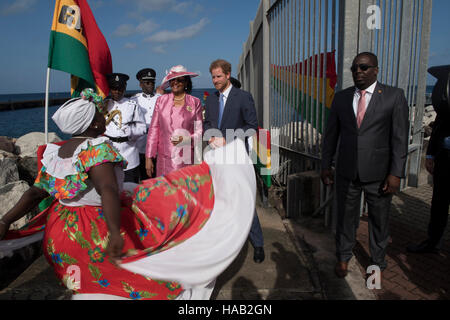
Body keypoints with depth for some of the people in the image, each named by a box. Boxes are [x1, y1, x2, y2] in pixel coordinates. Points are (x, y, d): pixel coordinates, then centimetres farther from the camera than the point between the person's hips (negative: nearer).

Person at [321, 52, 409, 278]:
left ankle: (377, 263, 35)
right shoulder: (341, 97, 5)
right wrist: (326, 165, 5)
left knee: (379, 221, 13)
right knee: (345, 217, 15)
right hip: (347, 172, 2)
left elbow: (400, 138, -7)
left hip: (378, 173, -2)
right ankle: (343, 257, 36)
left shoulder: (394, 96, -4)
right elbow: (331, 134, 7)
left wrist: (396, 173, -12)